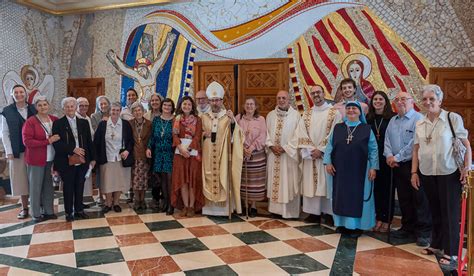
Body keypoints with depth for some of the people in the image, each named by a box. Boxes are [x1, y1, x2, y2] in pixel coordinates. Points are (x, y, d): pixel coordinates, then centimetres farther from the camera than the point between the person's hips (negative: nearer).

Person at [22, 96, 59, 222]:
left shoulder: (55, 120, 3)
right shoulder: (30, 122, -9)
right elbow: (27, 141, -14)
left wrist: (56, 139, -5)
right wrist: (47, 141, -19)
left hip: (51, 159, 4)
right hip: (36, 160, -4)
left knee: (48, 186, 10)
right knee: (36, 187, 7)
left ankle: (49, 211, 24)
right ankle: (36, 214, 19)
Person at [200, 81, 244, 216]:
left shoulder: (228, 117, 0)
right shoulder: (204, 117, 9)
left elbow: (234, 136, -11)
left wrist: (232, 121, -27)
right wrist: (203, 134, -7)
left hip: (223, 155, -2)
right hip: (208, 155, 3)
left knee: (223, 178, -1)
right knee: (209, 178, 5)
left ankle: (224, 207, 8)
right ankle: (209, 207, 15)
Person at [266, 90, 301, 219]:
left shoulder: (296, 115, -4)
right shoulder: (270, 115, 10)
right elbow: (266, 133, 9)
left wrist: (285, 148, -12)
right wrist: (271, 146, -8)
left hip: (289, 155, -4)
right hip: (273, 154, 4)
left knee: (288, 182, -1)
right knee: (274, 181, 7)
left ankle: (289, 211, 8)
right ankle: (275, 208, 16)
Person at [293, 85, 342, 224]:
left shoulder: (334, 112, -2)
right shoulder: (306, 114, 11)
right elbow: (301, 135, 3)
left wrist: (321, 150, -13)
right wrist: (310, 150, -10)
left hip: (327, 155, -3)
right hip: (310, 156, 4)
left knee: (327, 184, 1)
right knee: (311, 183, 5)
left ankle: (329, 213, 12)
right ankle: (314, 213, 14)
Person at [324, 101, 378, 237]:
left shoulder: (367, 129, 2)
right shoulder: (337, 128, 7)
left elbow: (373, 149, 0)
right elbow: (329, 146, 6)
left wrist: (373, 167, -8)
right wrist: (328, 162, -4)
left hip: (359, 171, -2)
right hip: (339, 170, 2)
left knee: (357, 197, 4)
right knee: (341, 196, 8)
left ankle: (357, 225, 14)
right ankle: (342, 223, 19)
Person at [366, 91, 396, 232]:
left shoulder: (392, 118, -2)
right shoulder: (368, 118, 7)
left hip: (387, 158, -3)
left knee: (388, 188, 4)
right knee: (376, 187, 8)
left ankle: (386, 220, 14)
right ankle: (378, 218, 18)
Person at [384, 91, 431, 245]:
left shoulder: (418, 119, -9)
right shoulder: (393, 121, 14)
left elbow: (414, 143, -18)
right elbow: (387, 140, 12)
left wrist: (397, 157, -15)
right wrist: (389, 155, -7)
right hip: (397, 166, 7)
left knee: (419, 199, -1)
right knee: (404, 199, 14)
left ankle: (424, 232, 8)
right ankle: (407, 228, 26)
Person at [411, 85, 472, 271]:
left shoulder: (453, 118, -7)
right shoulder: (419, 124, 7)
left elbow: (466, 145, -5)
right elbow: (416, 150, 10)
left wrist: (467, 168, -11)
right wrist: (414, 172, 6)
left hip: (449, 173, -4)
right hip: (427, 174, 5)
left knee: (450, 213, 0)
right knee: (435, 211, 15)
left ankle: (451, 254, 9)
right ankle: (437, 245, 30)